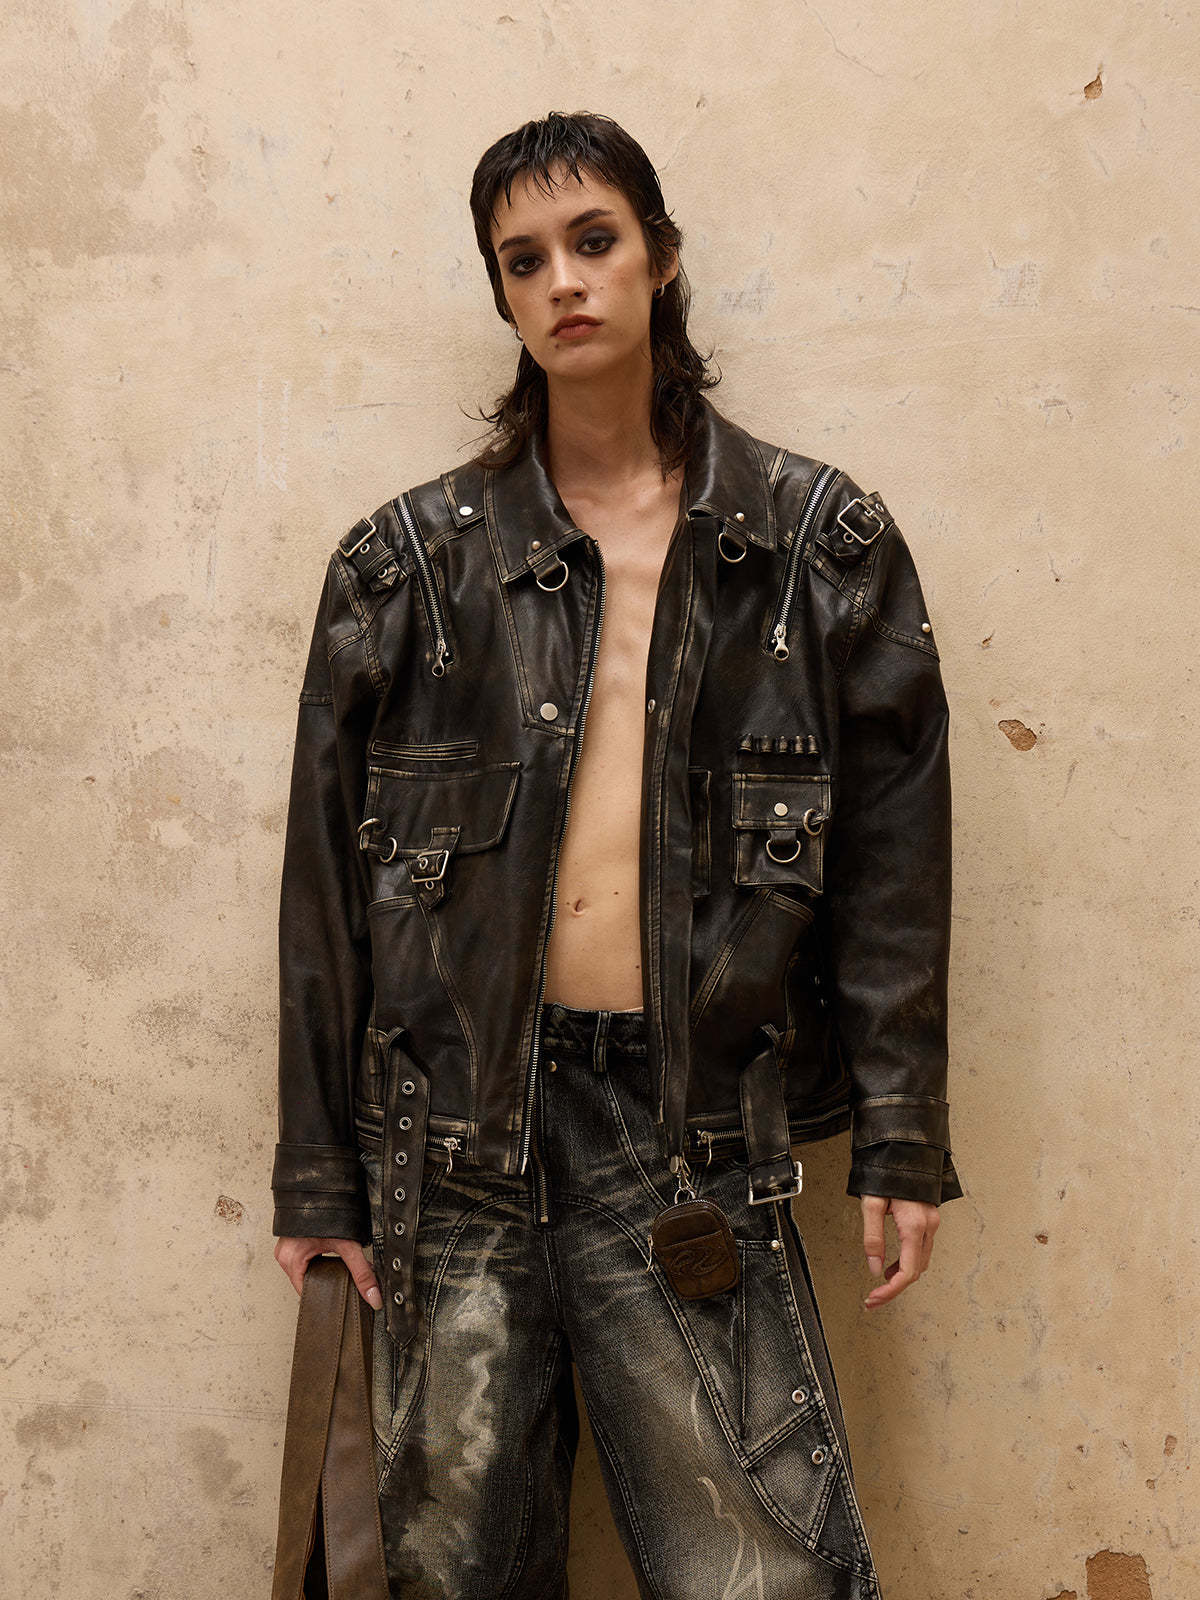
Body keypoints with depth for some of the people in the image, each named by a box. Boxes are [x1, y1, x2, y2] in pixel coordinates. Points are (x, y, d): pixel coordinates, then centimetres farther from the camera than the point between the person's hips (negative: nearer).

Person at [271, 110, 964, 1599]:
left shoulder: (821, 543, 6)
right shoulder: (413, 561, 6)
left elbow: (891, 854, 6)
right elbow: (329, 875, 6)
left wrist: (901, 1137, 2)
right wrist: (318, 1170, 5)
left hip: (695, 1120, -1)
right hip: (460, 1111, 1)